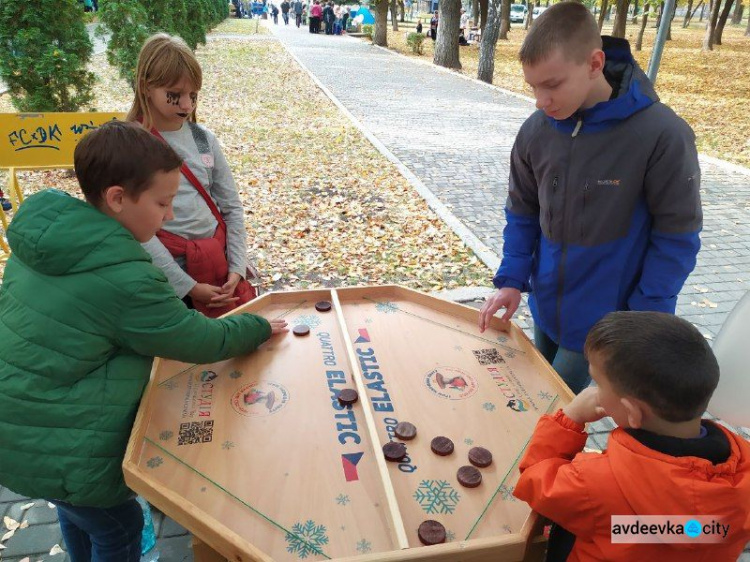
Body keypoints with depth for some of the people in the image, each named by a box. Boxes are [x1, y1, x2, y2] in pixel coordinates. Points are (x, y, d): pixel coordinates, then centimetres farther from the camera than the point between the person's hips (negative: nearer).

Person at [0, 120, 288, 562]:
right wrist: (259, 327, -1)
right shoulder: (126, 279, -29)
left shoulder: (45, 232, -4)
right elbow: (205, 342, -17)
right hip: (58, 454, -8)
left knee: (78, 514, 32)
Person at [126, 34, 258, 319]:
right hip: (169, 271, -4)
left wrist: (237, 269, -4)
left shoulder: (203, 138, 4)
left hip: (220, 263, 4)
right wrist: (189, 286, -15)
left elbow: (231, 207, 6)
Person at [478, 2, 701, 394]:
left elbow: (676, 237, -14)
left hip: (603, 317, -4)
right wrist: (511, 279, -5)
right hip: (545, 305, 5)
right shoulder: (536, 130, -10)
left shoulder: (662, 135, -22)